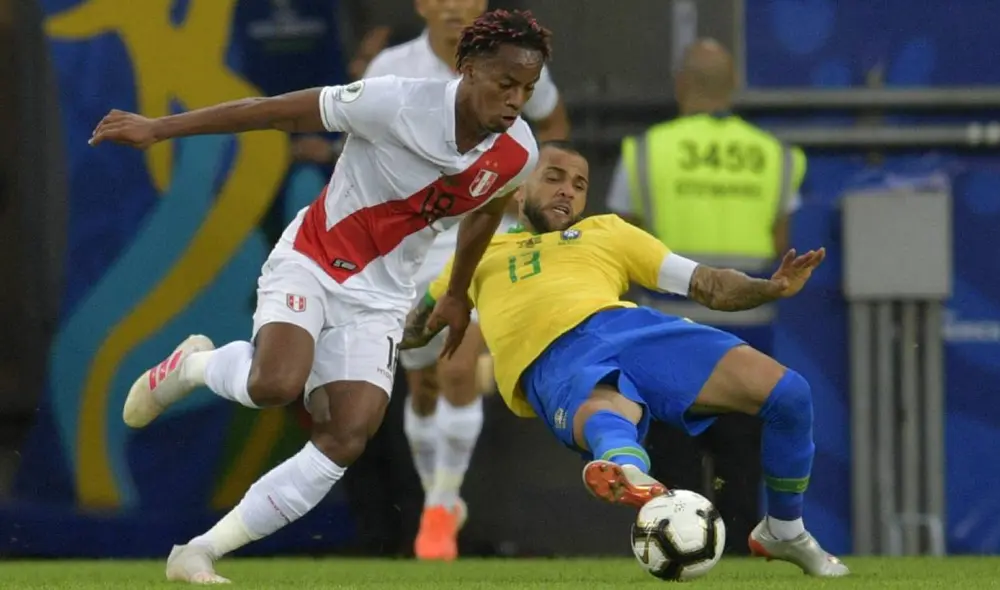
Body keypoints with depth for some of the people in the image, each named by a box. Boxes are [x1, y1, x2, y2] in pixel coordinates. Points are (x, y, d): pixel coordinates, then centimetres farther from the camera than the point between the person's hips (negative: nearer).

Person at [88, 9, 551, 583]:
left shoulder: (519, 155, -9)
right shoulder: (398, 104, -25)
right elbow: (277, 111, -18)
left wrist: (457, 295, 28)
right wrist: (157, 128, -15)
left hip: (379, 296, 5)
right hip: (311, 261, -5)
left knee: (348, 439, -13)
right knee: (275, 384, -31)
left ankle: (201, 553, -4)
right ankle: (191, 367, 6)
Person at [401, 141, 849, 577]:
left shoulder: (606, 231, 35)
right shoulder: (481, 251, 35)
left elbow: (708, 285, 25)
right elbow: (411, 330, 40)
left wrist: (770, 289, 5)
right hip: (555, 362, -3)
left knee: (788, 393, -15)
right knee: (607, 420, -43)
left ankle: (784, 532, 7)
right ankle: (630, 478, -79)